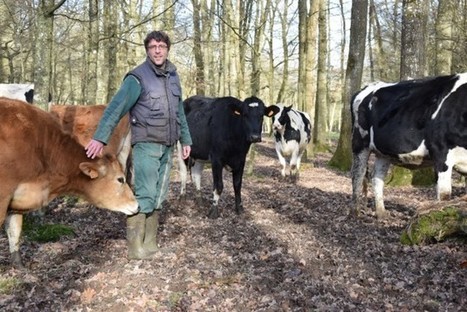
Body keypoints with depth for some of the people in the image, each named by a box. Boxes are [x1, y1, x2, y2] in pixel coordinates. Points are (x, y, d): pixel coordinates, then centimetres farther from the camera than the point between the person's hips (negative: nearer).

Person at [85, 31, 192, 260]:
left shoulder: (173, 76, 12)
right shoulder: (137, 77, -9)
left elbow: (179, 111, 20)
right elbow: (116, 107, -17)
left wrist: (185, 139, 20)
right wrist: (100, 138, -26)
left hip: (167, 146, 7)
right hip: (146, 144, -7)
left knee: (159, 196, 9)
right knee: (145, 194, -10)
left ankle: (150, 243, 18)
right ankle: (135, 245, -2)